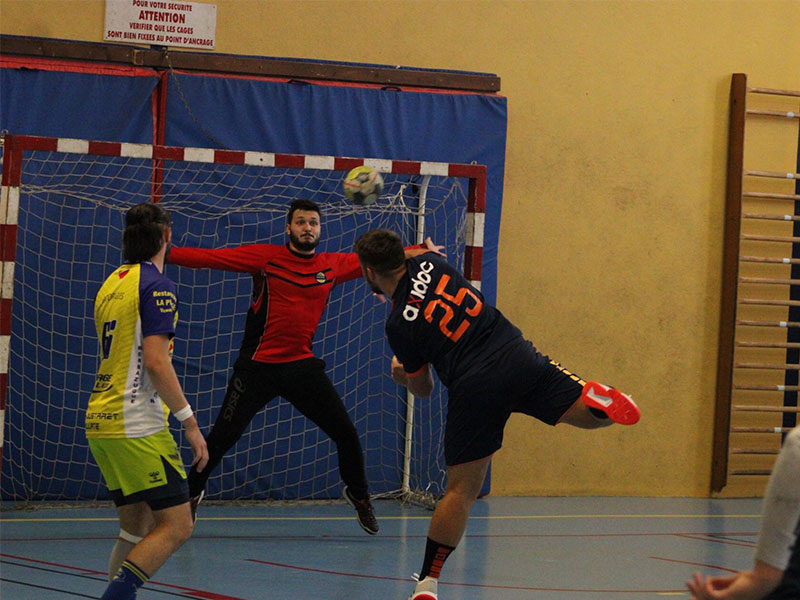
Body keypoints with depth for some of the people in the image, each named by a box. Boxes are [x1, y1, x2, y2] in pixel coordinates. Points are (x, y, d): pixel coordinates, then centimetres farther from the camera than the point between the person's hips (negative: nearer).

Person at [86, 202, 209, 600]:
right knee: (177, 526, -7)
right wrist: (189, 421, -16)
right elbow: (155, 361, -19)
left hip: (99, 422, 9)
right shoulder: (156, 285, -10)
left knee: (138, 528, 15)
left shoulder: (111, 284, 16)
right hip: (137, 428, -9)